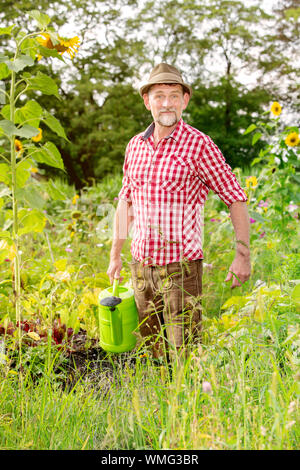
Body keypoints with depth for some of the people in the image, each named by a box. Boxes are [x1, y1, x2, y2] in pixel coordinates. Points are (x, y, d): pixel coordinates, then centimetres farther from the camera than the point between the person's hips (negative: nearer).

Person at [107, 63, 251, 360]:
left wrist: (243, 254, -10)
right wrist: (115, 255, 21)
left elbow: (236, 198, -4)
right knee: (154, 353, 14)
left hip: (181, 266, -5)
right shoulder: (136, 145, 8)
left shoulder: (199, 145, -8)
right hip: (141, 266, 5)